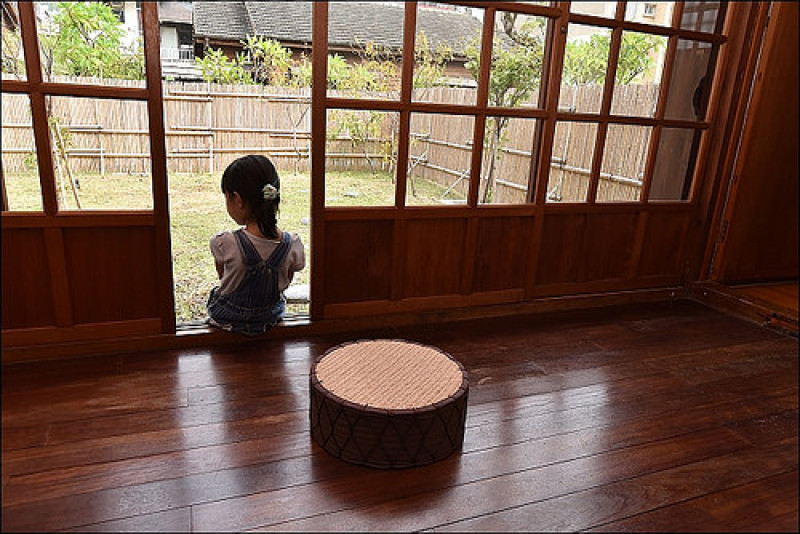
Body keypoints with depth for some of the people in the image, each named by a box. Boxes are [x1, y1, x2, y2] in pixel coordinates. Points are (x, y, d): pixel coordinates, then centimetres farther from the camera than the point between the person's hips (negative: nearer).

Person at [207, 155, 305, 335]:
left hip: (227, 319, -1)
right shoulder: (293, 244, -23)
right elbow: (286, 282, -6)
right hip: (272, 318, 2)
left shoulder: (224, 244, -29)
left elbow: (221, 274, -7)